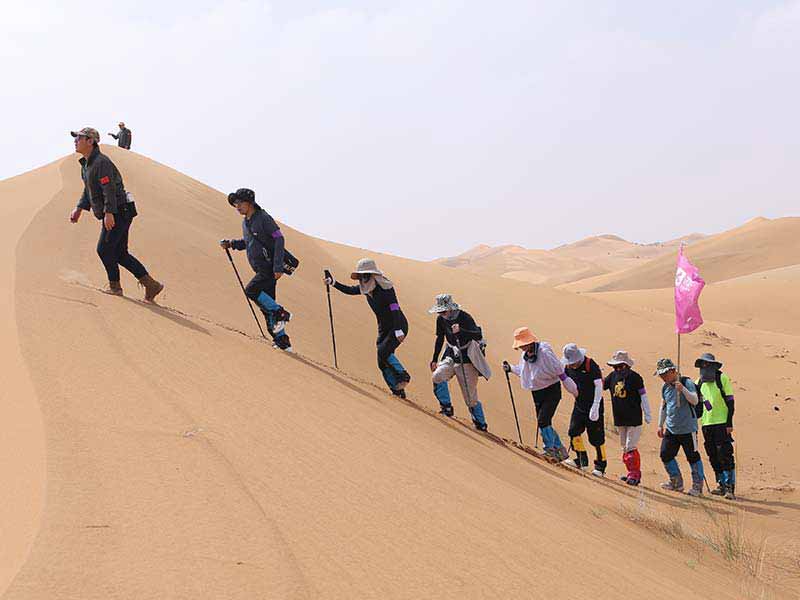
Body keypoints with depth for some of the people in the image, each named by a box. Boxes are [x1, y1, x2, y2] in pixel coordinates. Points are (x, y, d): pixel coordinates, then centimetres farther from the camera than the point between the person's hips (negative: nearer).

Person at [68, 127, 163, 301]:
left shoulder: (101, 162, -17)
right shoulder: (86, 164, 15)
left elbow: (109, 189, -26)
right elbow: (88, 190, 24)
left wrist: (109, 213, -33)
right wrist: (79, 209, 17)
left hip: (119, 213, -10)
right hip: (117, 214, 10)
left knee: (104, 249, -5)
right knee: (120, 253, 10)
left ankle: (114, 286, 11)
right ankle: (151, 285, 11)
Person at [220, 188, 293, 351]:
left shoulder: (263, 218, -13)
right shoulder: (245, 222, 13)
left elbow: (279, 239, -18)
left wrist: (278, 266, -24)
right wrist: (231, 243, 8)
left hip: (271, 268, -9)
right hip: (262, 270, 9)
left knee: (251, 290, -22)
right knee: (267, 306, 6)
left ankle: (281, 314, -10)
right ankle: (283, 342, 9)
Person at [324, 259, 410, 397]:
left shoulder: (385, 288, -20)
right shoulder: (366, 288, 2)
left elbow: (395, 308, -26)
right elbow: (349, 290, 16)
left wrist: (398, 330, -32)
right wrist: (333, 282, 4)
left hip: (398, 326, -8)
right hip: (384, 328, 8)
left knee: (383, 351, -26)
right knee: (383, 362, 0)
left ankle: (403, 376, -12)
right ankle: (398, 390, 5)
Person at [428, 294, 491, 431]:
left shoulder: (464, 317, -19)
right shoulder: (441, 319, -1)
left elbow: (478, 335, -31)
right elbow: (440, 339, 14)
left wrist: (461, 331, -46)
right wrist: (434, 359, 16)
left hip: (467, 359, -5)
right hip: (451, 357, 5)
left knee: (470, 396, -4)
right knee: (437, 376, -24)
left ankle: (481, 424, 11)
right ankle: (447, 408, -8)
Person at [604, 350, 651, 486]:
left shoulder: (635, 377, -12)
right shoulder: (613, 376, 5)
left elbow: (643, 396, -8)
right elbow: (601, 385, 15)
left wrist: (647, 414, -7)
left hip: (634, 418, -7)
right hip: (620, 418, 7)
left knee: (631, 447, -10)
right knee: (625, 447, 13)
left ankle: (635, 474, -4)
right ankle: (632, 472, 22)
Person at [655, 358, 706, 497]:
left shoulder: (686, 382, -11)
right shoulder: (665, 387, 10)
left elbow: (695, 401, -23)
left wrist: (682, 389, -35)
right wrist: (660, 425, 21)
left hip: (687, 428, -7)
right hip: (671, 428, 7)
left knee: (693, 456, -2)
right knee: (665, 454, 8)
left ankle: (698, 486, 8)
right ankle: (676, 483, 22)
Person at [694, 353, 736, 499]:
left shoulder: (722, 378, -5)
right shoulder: (699, 382, 11)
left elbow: (730, 402, -6)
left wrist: (729, 423, -12)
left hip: (721, 423, -6)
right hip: (706, 423, 6)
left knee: (725, 455, -11)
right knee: (713, 457, 9)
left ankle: (730, 487, -10)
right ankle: (722, 485, 18)